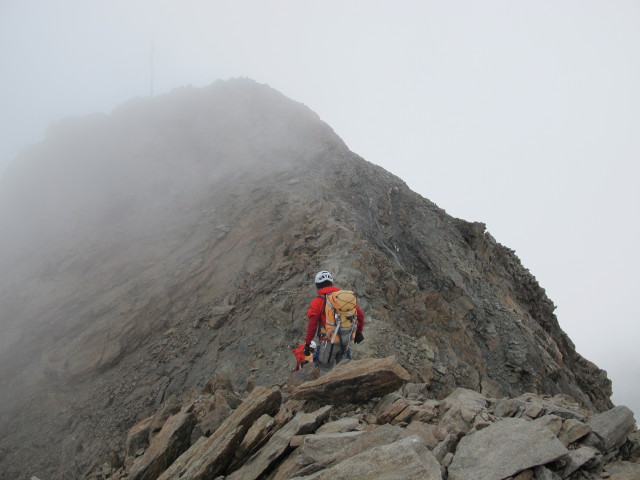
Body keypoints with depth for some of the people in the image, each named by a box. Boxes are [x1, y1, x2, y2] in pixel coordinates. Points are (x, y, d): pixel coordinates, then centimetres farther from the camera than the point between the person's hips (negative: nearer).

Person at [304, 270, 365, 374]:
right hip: (345, 341, 5)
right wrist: (359, 332, 20)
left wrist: (307, 342, -5)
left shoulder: (317, 302, -8)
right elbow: (360, 315, 7)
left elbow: (312, 324, -13)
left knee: (326, 371, 7)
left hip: (329, 342, -5)